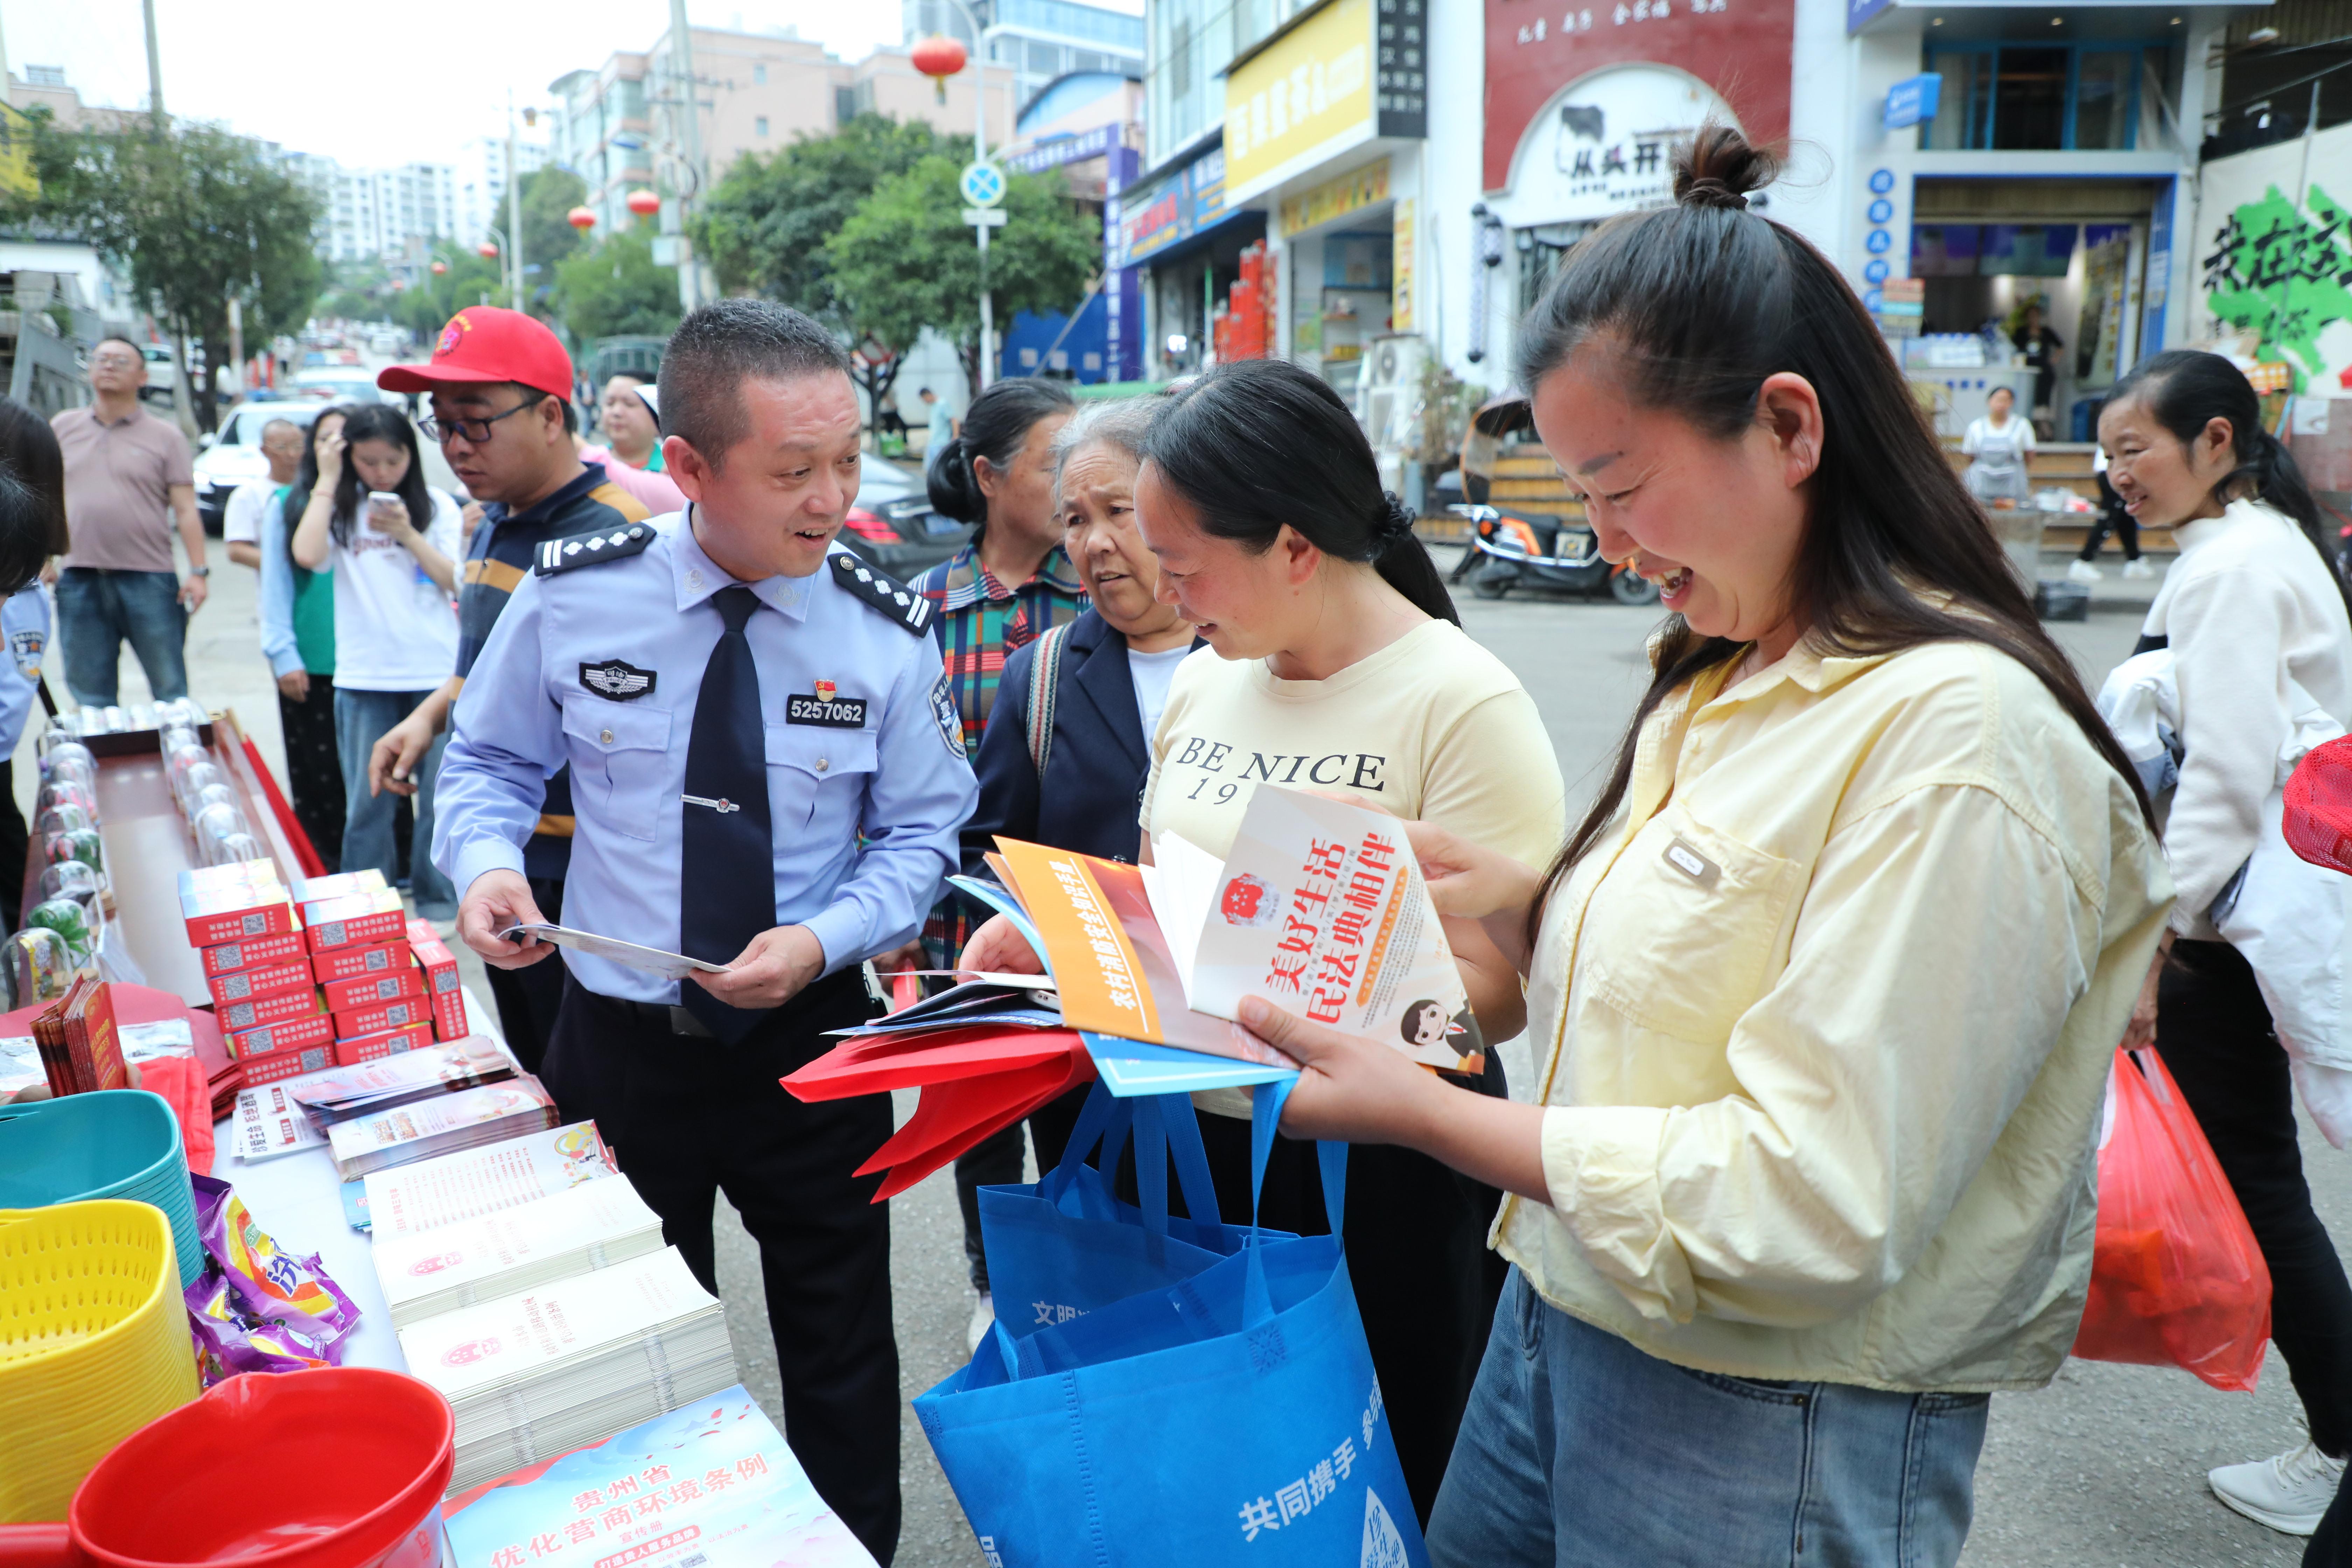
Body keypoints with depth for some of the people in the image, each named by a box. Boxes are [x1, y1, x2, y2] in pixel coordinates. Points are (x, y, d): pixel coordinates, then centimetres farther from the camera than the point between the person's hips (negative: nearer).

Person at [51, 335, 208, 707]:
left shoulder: (165, 436, 4)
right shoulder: (62, 428, 12)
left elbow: (186, 510, -1)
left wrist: (198, 571, -10)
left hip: (149, 579, -3)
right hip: (79, 580, 3)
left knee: (172, 694, 0)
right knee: (90, 698, 8)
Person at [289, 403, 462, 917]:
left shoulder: (437, 506, 5)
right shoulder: (339, 509, 5)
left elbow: (454, 581, 0)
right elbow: (307, 554, -14)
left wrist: (408, 535, -12)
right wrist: (327, 483, -6)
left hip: (435, 672, 0)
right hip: (364, 677, 0)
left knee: (439, 794, 5)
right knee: (367, 802, 5)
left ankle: (438, 902, 17)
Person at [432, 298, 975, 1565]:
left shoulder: (885, 632, -12)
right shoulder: (570, 597, -11)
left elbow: (921, 835, -4)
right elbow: (491, 759, 5)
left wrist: (826, 940, -21)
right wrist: (488, 861, -16)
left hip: (809, 1037, 0)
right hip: (620, 1042, 1)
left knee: (841, 1355, 17)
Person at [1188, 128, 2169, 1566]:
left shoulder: (1958, 741, -22)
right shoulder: (1716, 683, 7)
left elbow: (1808, 1208, -25)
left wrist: (1424, 1113, -22)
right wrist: (1520, 906, -3)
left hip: (1770, 1438, -7)